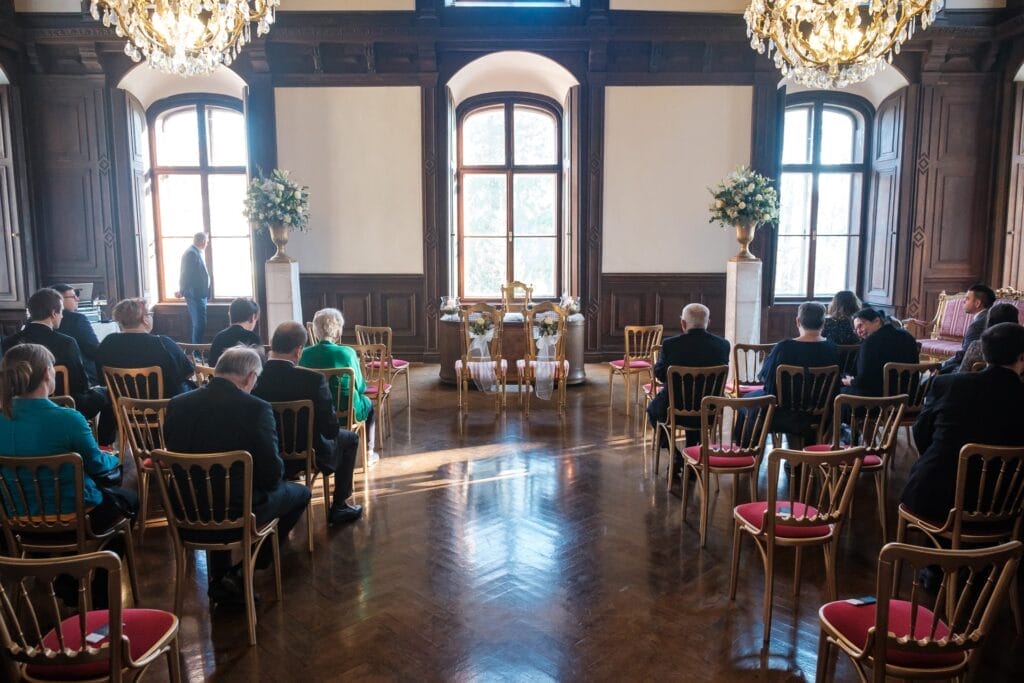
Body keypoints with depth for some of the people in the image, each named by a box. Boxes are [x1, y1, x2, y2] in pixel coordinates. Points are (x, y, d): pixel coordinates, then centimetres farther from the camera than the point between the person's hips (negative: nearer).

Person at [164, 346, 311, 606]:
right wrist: (267, 479, 7)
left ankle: (219, 578, 31)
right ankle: (242, 573, 18)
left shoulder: (177, 404, -5)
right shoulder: (256, 408, -20)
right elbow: (272, 473, -16)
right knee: (300, 492, 20)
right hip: (238, 511, -5)